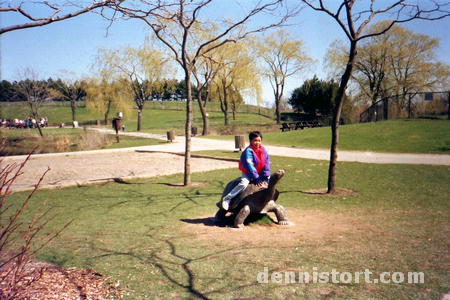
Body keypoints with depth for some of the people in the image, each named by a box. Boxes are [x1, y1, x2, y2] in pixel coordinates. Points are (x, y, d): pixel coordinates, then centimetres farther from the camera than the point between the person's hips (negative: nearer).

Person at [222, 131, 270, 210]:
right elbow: (249, 166, -23)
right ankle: (227, 199, -24)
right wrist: (257, 179, -25)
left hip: (260, 173, 7)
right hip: (248, 173, -7)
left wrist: (265, 178, -10)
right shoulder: (248, 151, -20)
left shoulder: (263, 149, -3)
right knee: (244, 183, -31)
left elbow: (266, 164, -2)